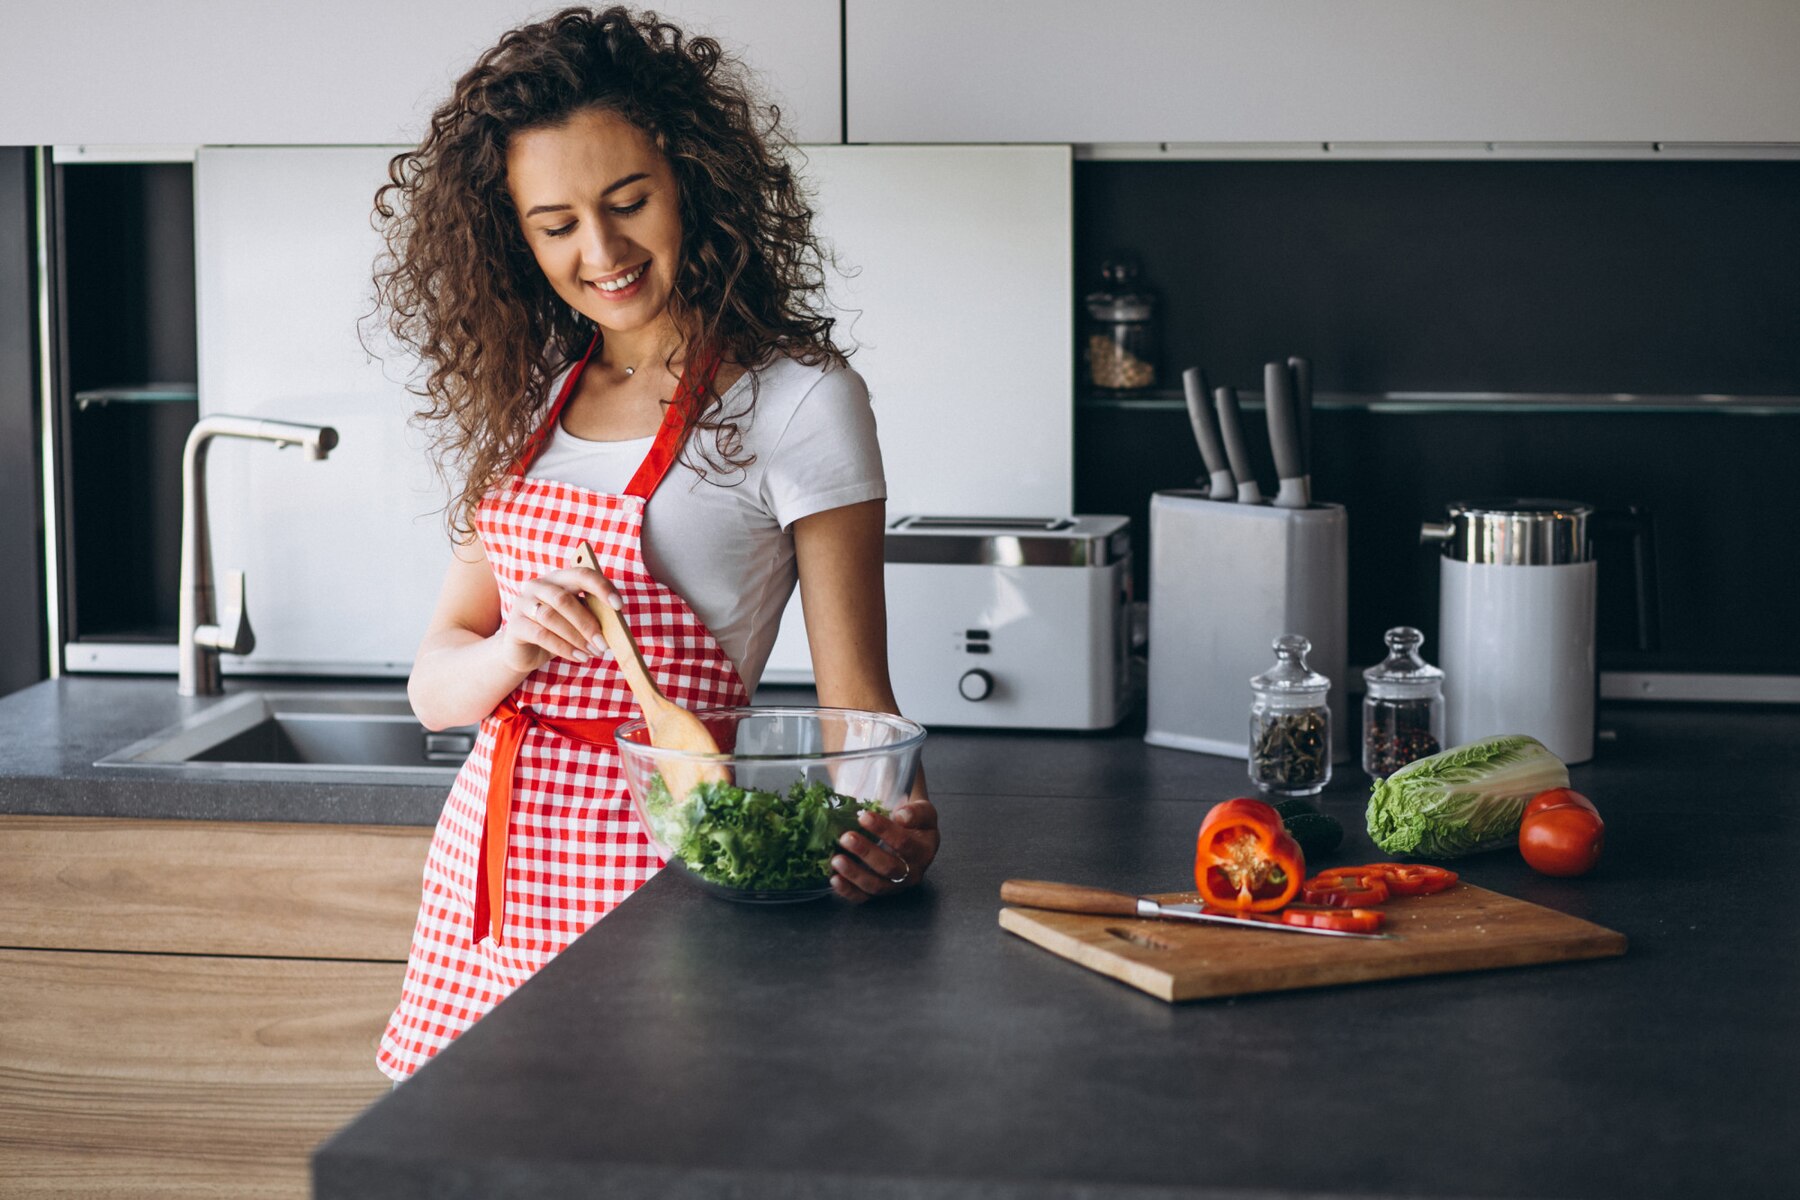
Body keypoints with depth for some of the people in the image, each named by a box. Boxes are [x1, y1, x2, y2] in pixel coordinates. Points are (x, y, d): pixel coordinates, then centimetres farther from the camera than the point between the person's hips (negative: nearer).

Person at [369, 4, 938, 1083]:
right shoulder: (527, 404, 10)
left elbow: (854, 695, -10)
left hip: (654, 868, -5)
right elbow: (437, 688, 8)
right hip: (489, 864, 5)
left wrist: (900, 822, -31)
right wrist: (519, 649, -14)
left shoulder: (795, 398, -7)